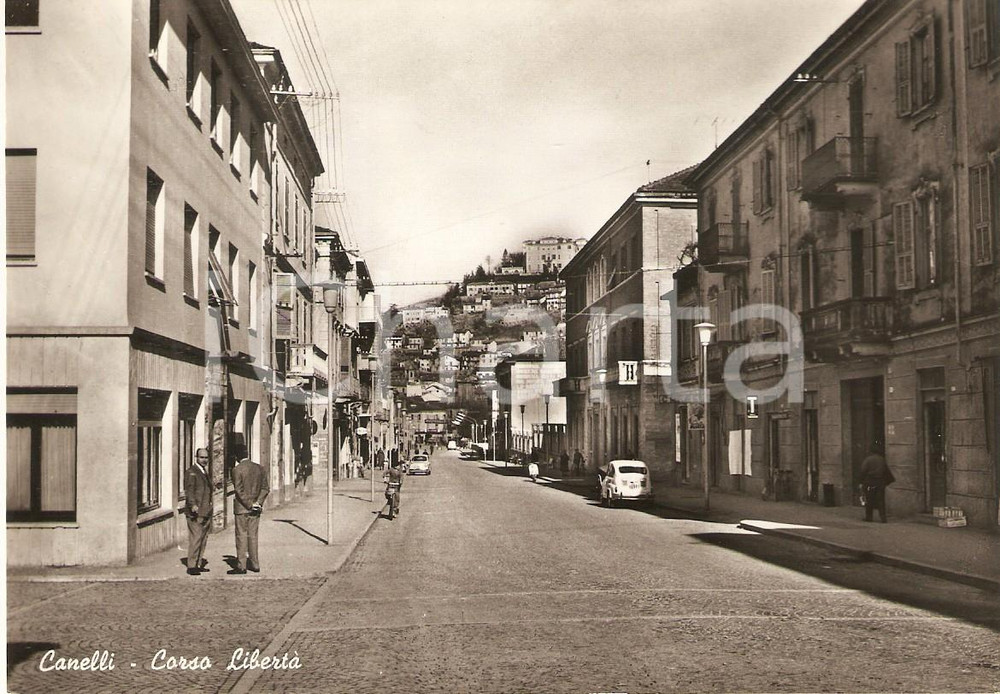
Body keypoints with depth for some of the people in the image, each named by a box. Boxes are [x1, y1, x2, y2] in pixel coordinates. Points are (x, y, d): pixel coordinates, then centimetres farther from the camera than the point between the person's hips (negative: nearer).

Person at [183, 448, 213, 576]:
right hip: (196, 512, -9)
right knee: (195, 539, -11)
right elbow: (189, 490, -20)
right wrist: (193, 505, -35)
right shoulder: (191, 472, -8)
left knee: (203, 539, 10)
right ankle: (191, 566, -9)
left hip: (206, 512, 9)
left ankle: (198, 564, 17)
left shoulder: (204, 473, 20)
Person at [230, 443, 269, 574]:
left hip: (242, 508, -5)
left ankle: (241, 566, 1)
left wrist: (249, 505, -12)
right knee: (253, 535, 12)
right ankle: (254, 564, 14)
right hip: (256, 509, 5)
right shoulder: (259, 468, 4)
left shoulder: (237, 469, -12)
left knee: (241, 536, 0)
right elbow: (265, 488, 2)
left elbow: (239, 491, -16)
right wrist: (258, 502, -5)